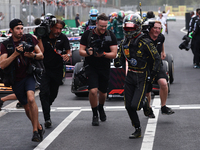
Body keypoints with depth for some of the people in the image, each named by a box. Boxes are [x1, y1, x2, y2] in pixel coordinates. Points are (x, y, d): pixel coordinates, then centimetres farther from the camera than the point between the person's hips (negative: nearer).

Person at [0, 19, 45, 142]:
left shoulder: (29, 38, 0)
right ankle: (39, 128, 31)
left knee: (31, 98, -26)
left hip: (29, 75, -1)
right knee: (27, 107, 8)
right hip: (16, 79, 1)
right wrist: (15, 54, -24)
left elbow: (41, 55, 6)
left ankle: (35, 131, -22)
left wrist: (33, 55, -17)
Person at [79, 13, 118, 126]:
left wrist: (103, 54, -26)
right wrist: (88, 52, -25)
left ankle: (101, 108, 46)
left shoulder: (111, 36, -3)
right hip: (91, 67, -2)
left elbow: (114, 54, -7)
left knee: (103, 93, 12)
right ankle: (95, 115, 2)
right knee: (93, 90, -17)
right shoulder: (87, 35, -4)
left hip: (105, 68, 2)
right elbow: (81, 51, -2)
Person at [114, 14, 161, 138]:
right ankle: (138, 130, 20)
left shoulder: (145, 43, -14)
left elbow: (157, 59, -8)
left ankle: (144, 103, 22)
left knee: (135, 106, -14)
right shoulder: (124, 43, 4)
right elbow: (121, 59, 13)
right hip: (130, 76, 6)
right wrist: (118, 63, -11)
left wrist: (152, 75, -11)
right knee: (129, 107, 3)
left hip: (142, 77, -6)